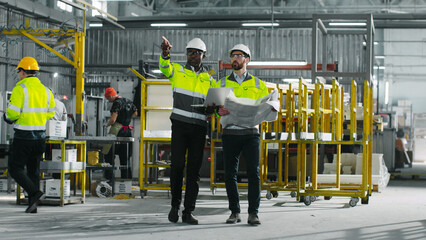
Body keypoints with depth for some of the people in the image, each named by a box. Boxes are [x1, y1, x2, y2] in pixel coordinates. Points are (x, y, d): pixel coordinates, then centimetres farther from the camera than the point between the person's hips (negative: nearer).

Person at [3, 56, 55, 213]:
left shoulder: (20, 89, -12)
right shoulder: (45, 90, 7)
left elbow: (12, 113, -16)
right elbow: (50, 113, 11)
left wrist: (7, 116, 6)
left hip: (23, 136, -6)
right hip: (40, 135, 6)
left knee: (15, 168, 2)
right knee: (33, 170, 12)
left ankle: (34, 193, -16)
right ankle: (33, 206, 11)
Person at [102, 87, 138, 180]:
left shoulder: (117, 103, -13)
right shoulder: (129, 101, 12)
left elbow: (113, 120, -20)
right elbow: (135, 113, 27)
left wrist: (107, 124, -2)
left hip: (117, 129, -8)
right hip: (127, 131, 8)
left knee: (108, 155, -2)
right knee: (124, 157, 13)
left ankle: (109, 177, -7)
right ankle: (127, 178, 13)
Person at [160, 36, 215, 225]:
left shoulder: (209, 79, 15)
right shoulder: (177, 71, 8)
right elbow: (165, 68, -15)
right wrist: (165, 54, -38)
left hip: (199, 128, 2)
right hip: (180, 125, -2)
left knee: (194, 169, 0)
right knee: (177, 165, -7)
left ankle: (188, 212, 4)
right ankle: (175, 204, 13)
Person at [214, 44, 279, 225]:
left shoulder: (258, 84, 14)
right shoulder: (222, 83, 15)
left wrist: (272, 107, -11)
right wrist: (218, 109, -16)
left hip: (251, 132, -1)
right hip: (230, 133, 1)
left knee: (254, 173, -8)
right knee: (230, 174, 2)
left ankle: (253, 213, -4)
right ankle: (235, 212, 11)